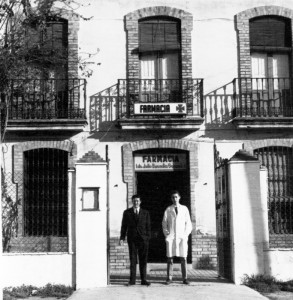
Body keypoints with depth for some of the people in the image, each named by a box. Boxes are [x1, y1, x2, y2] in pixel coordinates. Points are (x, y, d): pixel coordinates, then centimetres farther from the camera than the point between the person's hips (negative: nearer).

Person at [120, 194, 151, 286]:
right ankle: (132, 280, 4)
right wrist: (122, 238, -2)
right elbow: (124, 226, 7)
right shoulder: (127, 212, 7)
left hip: (143, 239, 1)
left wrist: (148, 238, -2)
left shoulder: (145, 213, 9)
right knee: (132, 260, -1)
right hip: (132, 239, 0)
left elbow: (148, 227, 8)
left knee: (143, 260, 2)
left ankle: (143, 280, 7)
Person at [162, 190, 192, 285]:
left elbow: (188, 223, 11)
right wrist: (166, 233, 0)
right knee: (169, 258, -2)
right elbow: (164, 223, 12)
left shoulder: (184, 208, 10)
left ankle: (185, 278, 1)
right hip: (171, 237, 0)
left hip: (182, 237, 0)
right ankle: (169, 278, 1)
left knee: (183, 258, -3)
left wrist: (186, 234, -1)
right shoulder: (168, 209, 10)